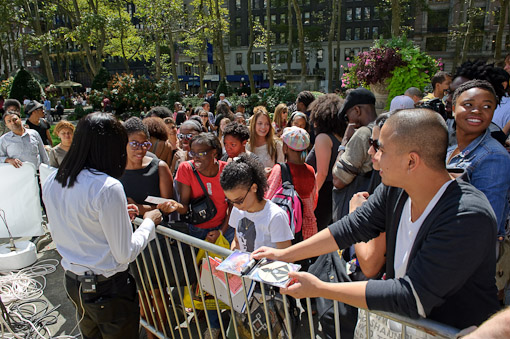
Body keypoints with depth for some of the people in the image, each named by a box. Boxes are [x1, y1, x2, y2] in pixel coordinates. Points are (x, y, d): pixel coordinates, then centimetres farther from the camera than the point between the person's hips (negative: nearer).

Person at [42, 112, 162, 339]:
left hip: (73, 284, 7)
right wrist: (149, 222, -4)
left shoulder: (52, 182, -3)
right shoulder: (107, 187, -26)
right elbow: (125, 254, -20)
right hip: (109, 290, -7)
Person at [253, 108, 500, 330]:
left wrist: (319, 289, -27)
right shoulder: (394, 190, -10)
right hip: (402, 320, 5)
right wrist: (284, 255, -3)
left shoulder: (469, 218, -29)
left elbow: (412, 298, -29)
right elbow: (351, 228, -2)